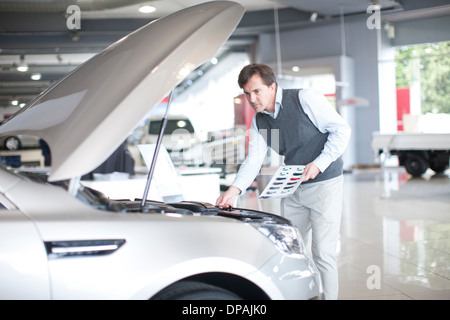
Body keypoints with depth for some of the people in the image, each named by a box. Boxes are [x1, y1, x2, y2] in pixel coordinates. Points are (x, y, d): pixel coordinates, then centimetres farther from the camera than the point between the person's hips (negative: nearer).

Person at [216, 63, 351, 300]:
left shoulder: (305, 99, -13)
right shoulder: (258, 121, 4)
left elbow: (341, 130, -11)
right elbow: (253, 159, -1)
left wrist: (319, 164, -19)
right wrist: (234, 189, -17)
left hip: (325, 184, -6)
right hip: (293, 188, 6)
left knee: (322, 252, -7)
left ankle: (329, 296, 8)